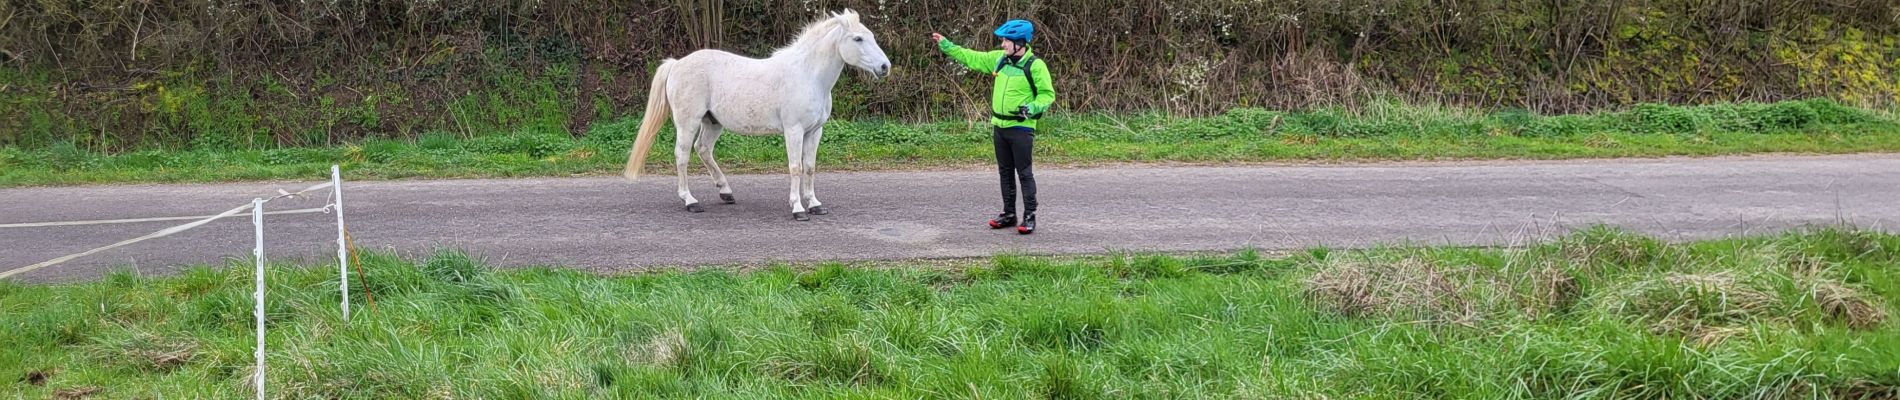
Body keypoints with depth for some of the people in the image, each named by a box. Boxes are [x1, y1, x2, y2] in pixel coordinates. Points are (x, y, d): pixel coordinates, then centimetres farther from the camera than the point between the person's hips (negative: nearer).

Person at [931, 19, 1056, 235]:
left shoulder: (1035, 65, -13)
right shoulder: (999, 58, 6)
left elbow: (1047, 94, -9)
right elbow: (971, 58, 14)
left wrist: (1033, 108, -26)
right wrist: (946, 45, 12)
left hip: (1021, 128, -7)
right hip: (1000, 126, 7)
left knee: (1025, 173, -3)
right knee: (1005, 172, 13)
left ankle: (1029, 217, 2)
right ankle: (1009, 214, 22)